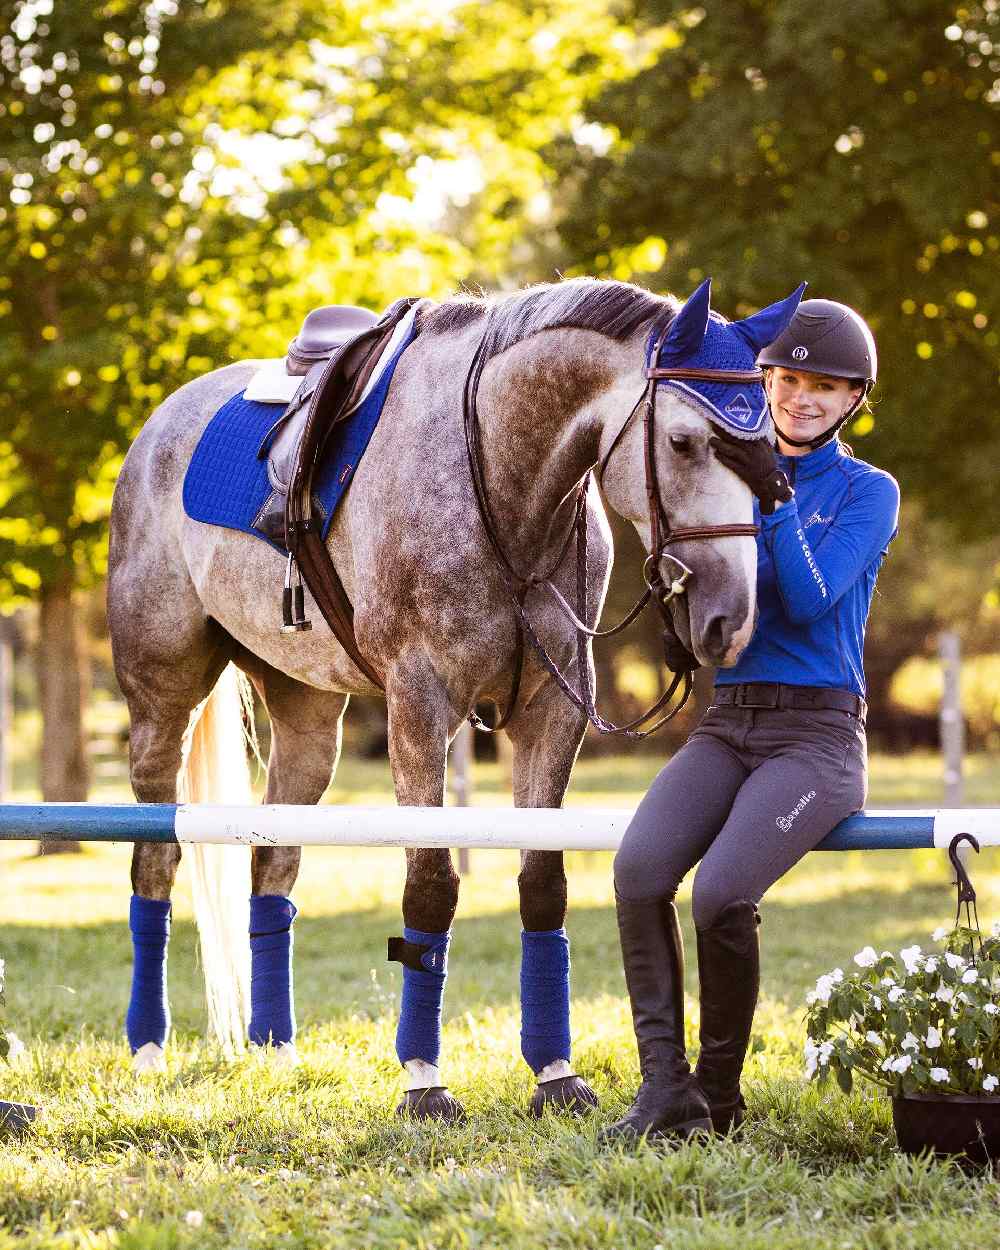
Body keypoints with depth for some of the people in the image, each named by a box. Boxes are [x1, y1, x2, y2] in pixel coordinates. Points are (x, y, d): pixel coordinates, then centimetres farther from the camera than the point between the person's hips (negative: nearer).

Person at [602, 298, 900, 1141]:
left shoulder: (870, 492, 2)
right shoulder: (737, 475, 14)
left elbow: (811, 601, -12)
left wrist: (777, 499, -22)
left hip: (817, 732, -4)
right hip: (727, 724, 4)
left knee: (721, 892, -28)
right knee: (639, 868, -25)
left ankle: (721, 1093, -8)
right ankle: (665, 1091, -20)